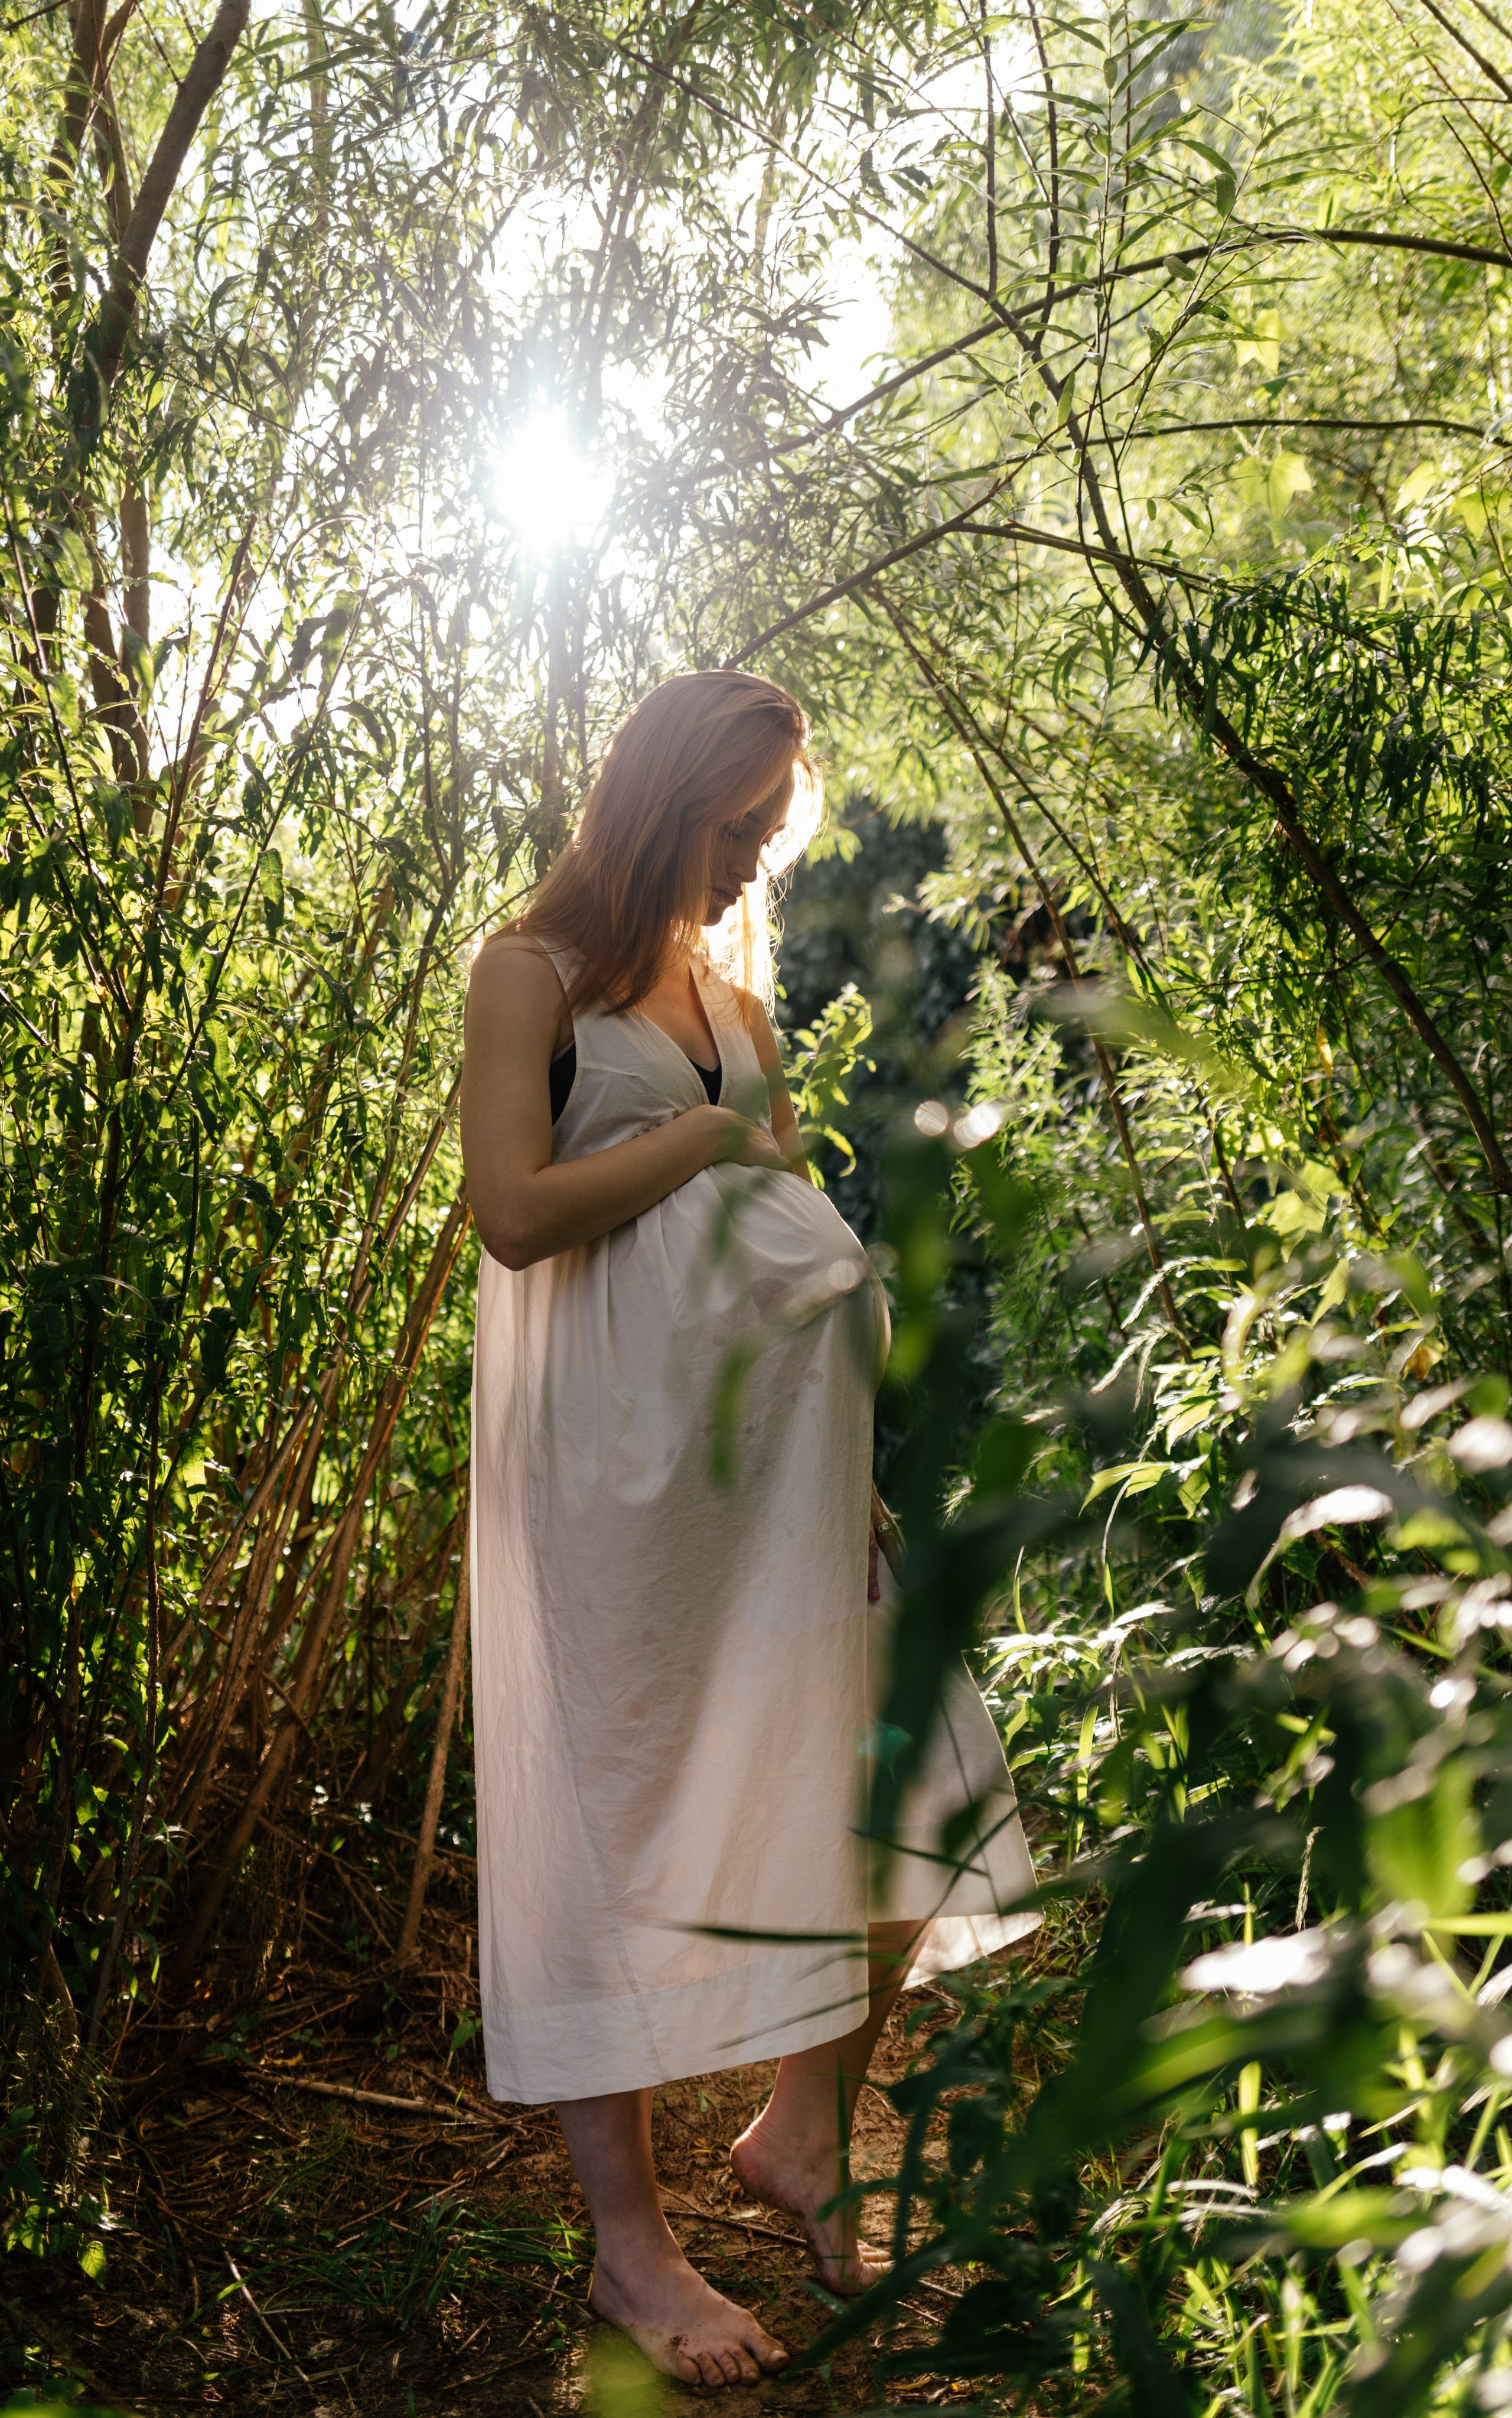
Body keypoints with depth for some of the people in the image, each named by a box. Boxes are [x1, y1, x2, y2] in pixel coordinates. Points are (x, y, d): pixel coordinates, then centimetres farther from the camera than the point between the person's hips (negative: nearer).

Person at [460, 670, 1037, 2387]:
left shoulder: (732, 985, 18)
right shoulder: (534, 972, -2)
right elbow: (513, 1213, -13)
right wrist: (706, 1136, -8)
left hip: (772, 1444, 7)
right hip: (610, 1455, -6)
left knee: (888, 1784, 2)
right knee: (623, 1811, 0)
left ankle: (800, 2137, 21)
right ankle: (628, 2244, 11)